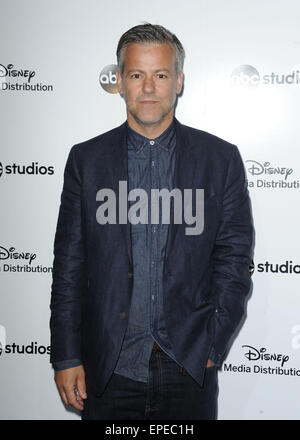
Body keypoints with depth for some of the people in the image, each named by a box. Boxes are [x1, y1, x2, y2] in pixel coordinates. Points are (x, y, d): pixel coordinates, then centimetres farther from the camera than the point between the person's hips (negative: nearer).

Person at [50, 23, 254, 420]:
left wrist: (211, 346, -7)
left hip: (188, 368, 0)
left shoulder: (221, 159, 0)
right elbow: (69, 265, 2)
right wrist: (66, 357, 0)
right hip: (107, 369, 1)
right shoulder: (86, 159, 2)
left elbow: (234, 259, 1)